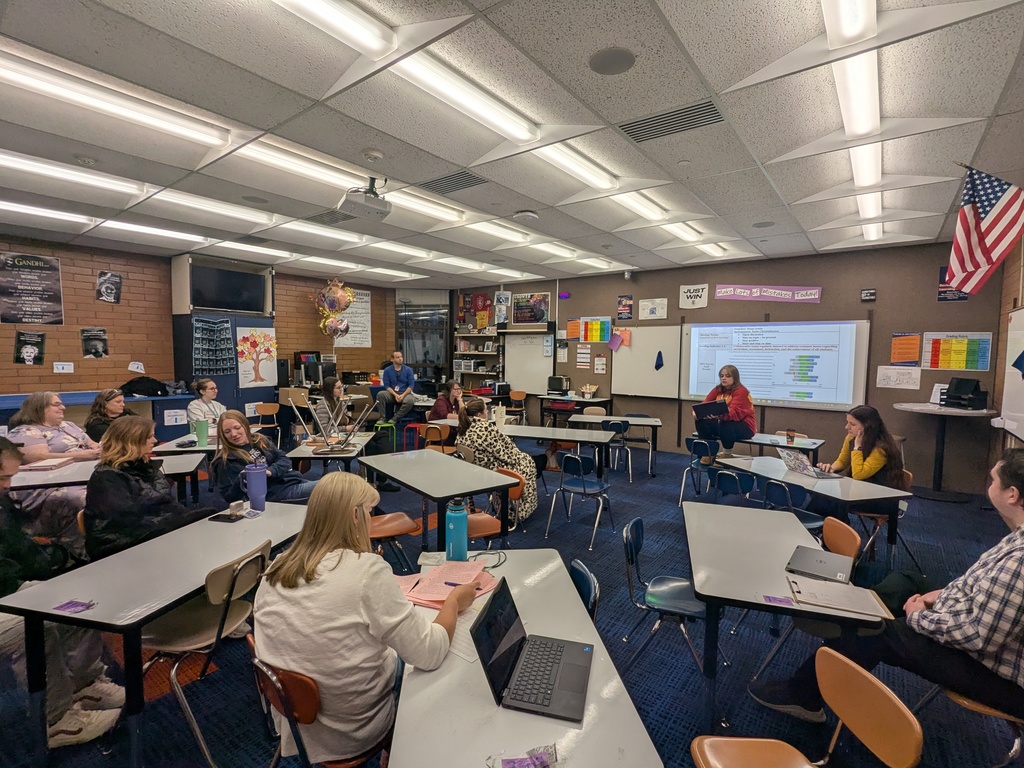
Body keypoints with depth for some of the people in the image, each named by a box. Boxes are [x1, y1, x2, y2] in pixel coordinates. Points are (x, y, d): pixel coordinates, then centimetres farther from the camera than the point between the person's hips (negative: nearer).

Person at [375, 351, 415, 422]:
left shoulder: (408, 370, 0)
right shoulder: (387, 370, 2)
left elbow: (411, 385, -4)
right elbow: (387, 386, -2)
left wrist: (403, 395, -19)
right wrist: (395, 395, -18)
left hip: (405, 393, -1)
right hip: (392, 393, 1)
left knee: (410, 400, -35)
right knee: (380, 394, -27)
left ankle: (395, 418, -19)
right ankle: (383, 417, -14)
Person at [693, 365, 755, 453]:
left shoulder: (741, 391, -16)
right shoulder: (718, 389, 3)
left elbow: (734, 413, -30)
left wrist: (720, 415, -51)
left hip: (744, 427, -6)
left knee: (725, 425, -36)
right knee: (702, 421, -15)